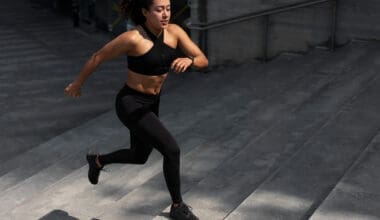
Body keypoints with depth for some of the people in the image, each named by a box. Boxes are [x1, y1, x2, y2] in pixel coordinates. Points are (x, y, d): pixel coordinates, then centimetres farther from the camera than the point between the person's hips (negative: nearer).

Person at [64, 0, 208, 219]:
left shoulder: (174, 31, -7)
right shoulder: (132, 38, -24)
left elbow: (203, 60, -8)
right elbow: (98, 57, -11)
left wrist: (188, 59, -31)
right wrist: (77, 84, 2)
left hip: (151, 103, 8)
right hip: (131, 105, -8)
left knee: (139, 157, 24)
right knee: (172, 150, -13)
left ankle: (98, 161, 51)